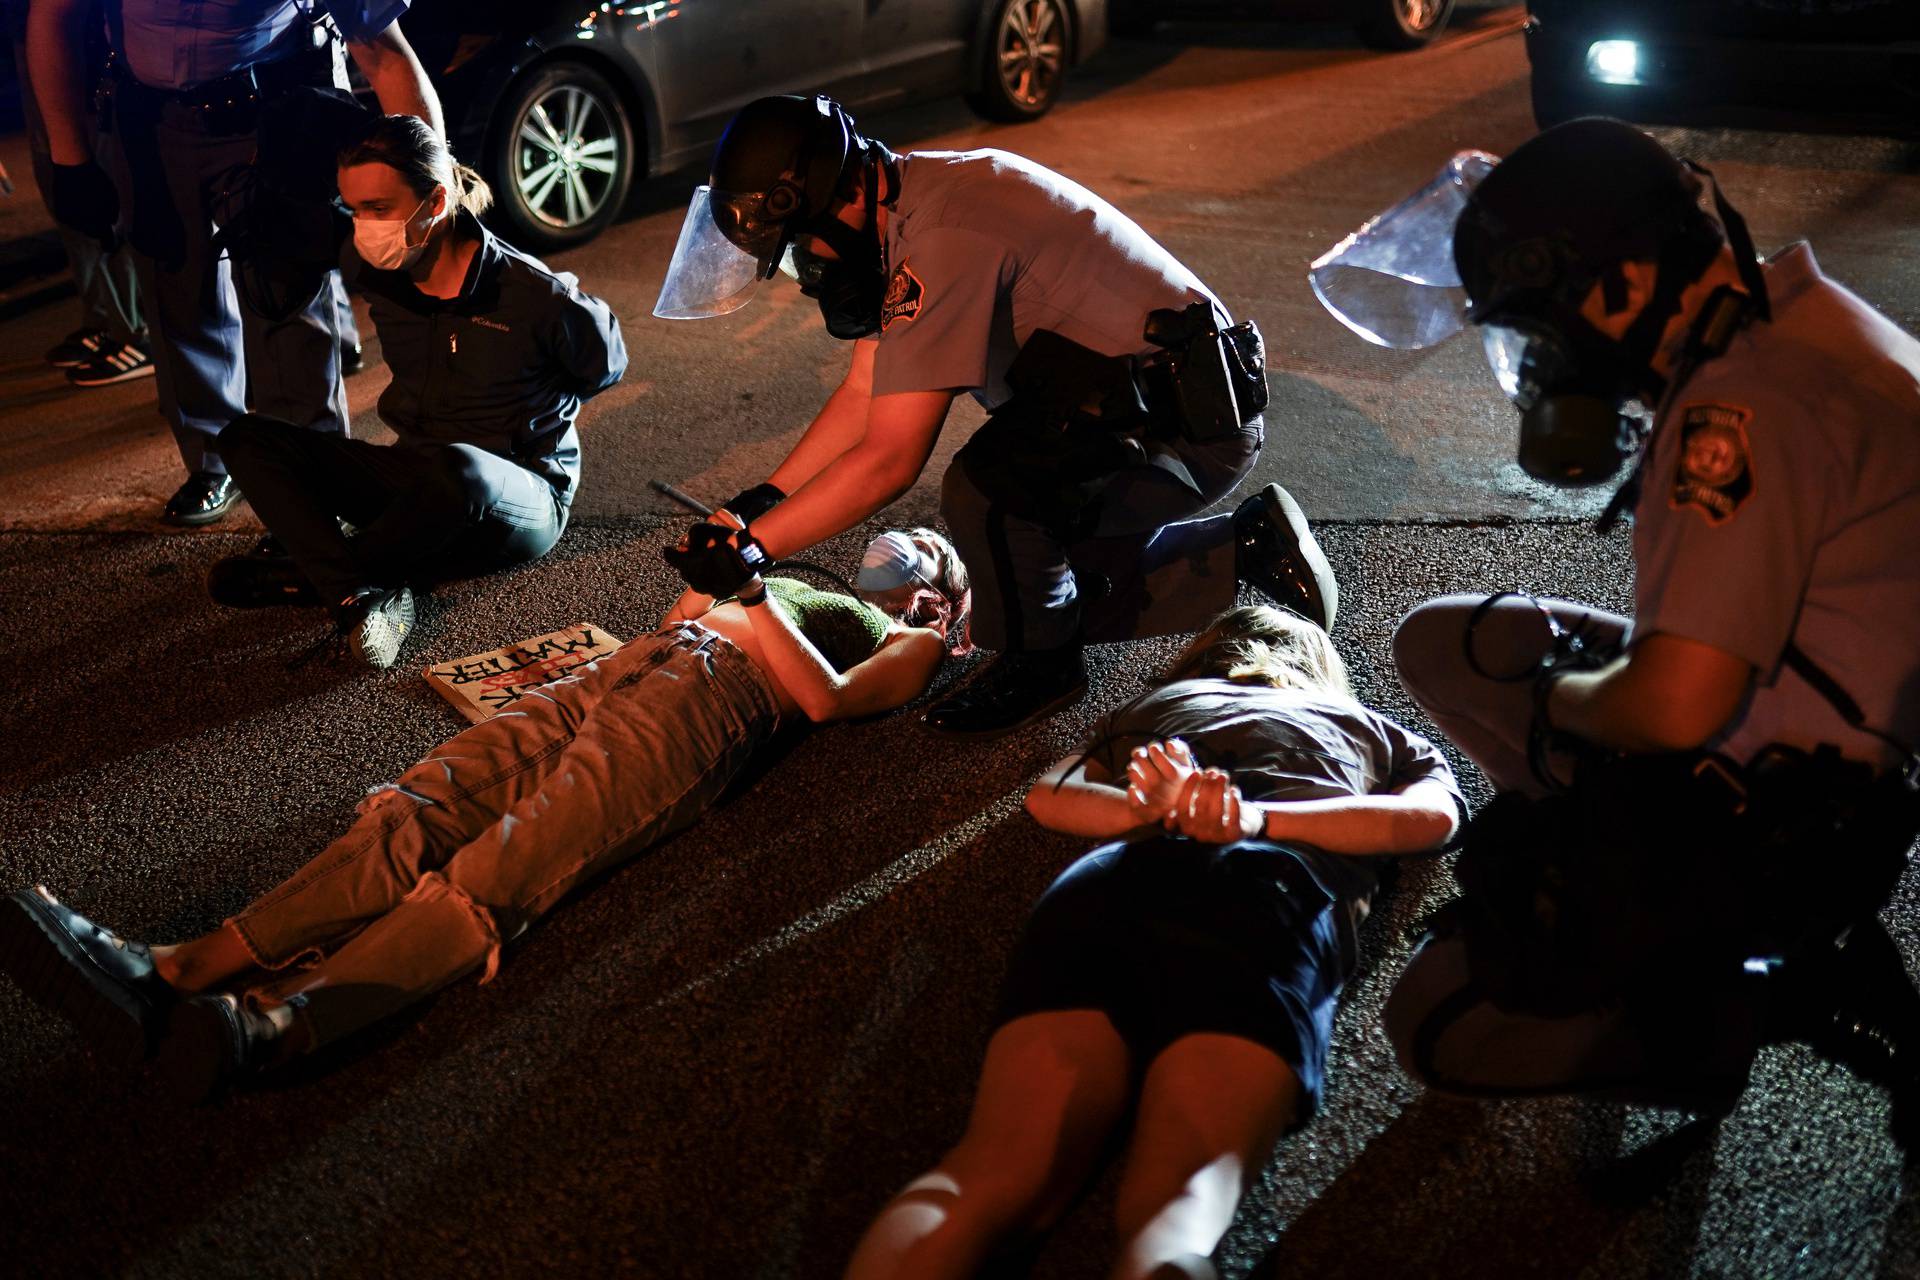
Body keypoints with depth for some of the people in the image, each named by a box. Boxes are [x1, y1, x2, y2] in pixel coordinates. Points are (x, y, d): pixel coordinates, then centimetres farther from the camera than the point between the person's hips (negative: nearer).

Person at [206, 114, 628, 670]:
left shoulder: (535, 296, -18)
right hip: (415, 480, 6)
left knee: (458, 468, -41)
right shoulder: (382, 277, -3)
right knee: (247, 438, -7)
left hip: (526, 500, -6)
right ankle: (359, 595, -30)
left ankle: (302, 572, -14)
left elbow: (607, 365, 1)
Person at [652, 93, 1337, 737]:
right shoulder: (902, 206, 5)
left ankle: (1040, 664, -3)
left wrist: (751, 545, -17)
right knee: (1053, 582, 17)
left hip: (1190, 424, -10)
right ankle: (1249, 547, 23)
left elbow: (887, 460, -26)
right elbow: (864, 390, 11)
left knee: (982, 489, -29)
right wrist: (761, 500, 4)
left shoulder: (940, 240, -27)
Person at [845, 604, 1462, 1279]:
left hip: (1111, 880, 2)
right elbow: (1430, 817, 15)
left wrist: (1153, 812, 8)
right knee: (1178, 1207, -21)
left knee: (995, 1179, -16)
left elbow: (1046, 796, 25)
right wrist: (1259, 819, 6)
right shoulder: (1374, 726, 36)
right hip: (1270, 894, -1)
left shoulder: (1155, 704, 39)